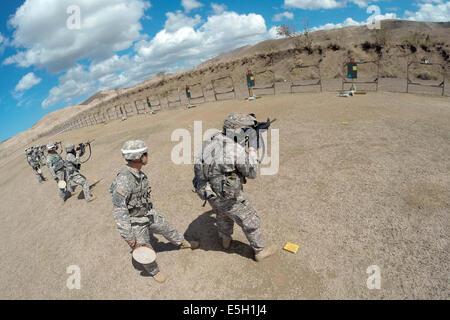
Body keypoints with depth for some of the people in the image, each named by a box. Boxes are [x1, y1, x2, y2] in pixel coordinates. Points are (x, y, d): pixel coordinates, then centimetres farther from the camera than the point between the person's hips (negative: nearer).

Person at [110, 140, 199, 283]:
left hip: (149, 213, 7)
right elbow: (118, 210, -30)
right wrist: (128, 236, -24)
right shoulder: (123, 180, -34)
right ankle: (154, 271, 41)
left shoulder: (140, 173, -7)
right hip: (136, 222, -7)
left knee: (167, 228, 24)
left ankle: (182, 243, 52)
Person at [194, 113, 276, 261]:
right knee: (251, 222, 15)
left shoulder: (214, 141, -4)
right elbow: (252, 173, -14)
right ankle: (260, 251, 34)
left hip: (210, 194, 7)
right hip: (229, 197, -7)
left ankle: (226, 240, 58)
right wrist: (253, 146, -12)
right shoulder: (237, 150, -26)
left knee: (223, 216, 34)